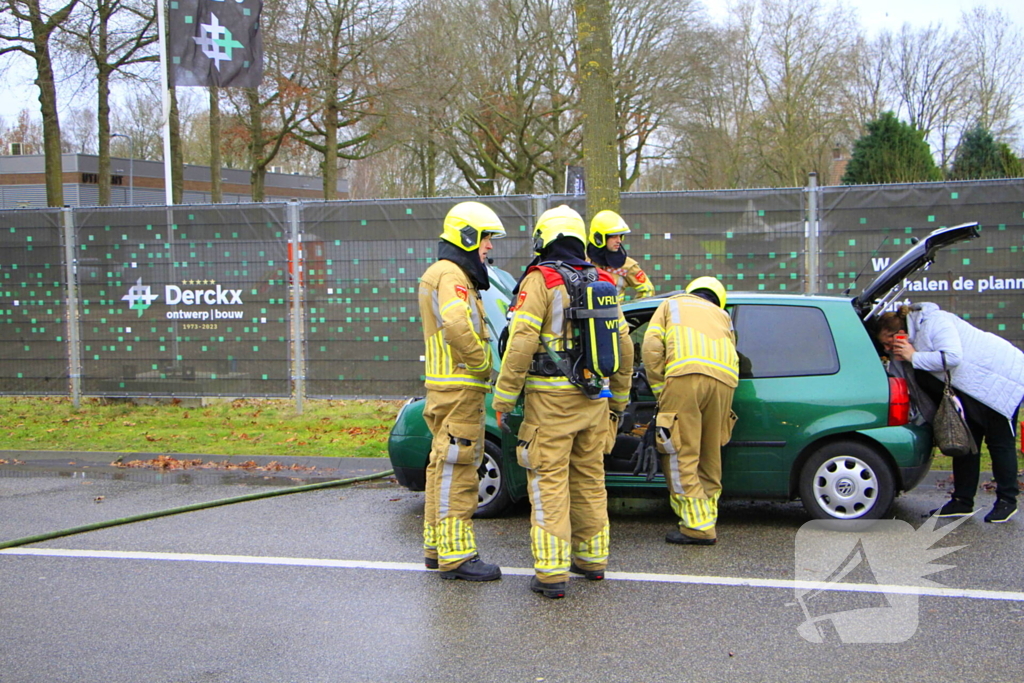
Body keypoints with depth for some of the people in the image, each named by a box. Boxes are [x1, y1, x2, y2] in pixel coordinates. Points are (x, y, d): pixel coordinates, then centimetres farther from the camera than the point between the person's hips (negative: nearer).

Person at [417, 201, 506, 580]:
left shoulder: (445, 273, 22)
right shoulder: (452, 275, -13)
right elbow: (457, 325, -30)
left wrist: (478, 367, 12)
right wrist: (481, 364, -18)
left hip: (447, 387, 11)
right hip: (459, 389, -11)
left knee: (444, 467, 15)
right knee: (457, 471, -8)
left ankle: (437, 547, 24)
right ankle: (456, 555, -5)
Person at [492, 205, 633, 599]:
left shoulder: (541, 280, -7)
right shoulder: (604, 283, 12)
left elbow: (521, 343, -14)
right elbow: (624, 347, 15)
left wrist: (503, 399, -9)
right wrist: (619, 399, 25)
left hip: (551, 398, -6)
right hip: (594, 399, 6)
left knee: (550, 482, -3)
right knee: (590, 478, 16)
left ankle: (552, 573, -3)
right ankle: (592, 558, 25)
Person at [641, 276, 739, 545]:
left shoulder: (672, 304, 26)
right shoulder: (722, 315, 35)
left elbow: (651, 346, 10)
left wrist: (659, 390, 11)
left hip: (686, 373, -4)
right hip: (725, 379, 4)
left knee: (680, 455, -3)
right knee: (710, 456, 13)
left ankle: (698, 526, -6)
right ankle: (707, 520, 16)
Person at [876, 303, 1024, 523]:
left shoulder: (934, 322, -25)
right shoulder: (917, 333, 3)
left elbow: (953, 356, -39)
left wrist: (914, 357, -31)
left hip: (1003, 377, -10)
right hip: (974, 385, 10)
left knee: (1000, 441, -2)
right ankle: (962, 501, 12)